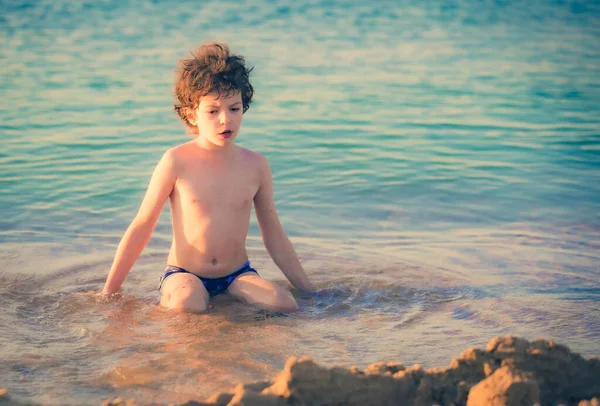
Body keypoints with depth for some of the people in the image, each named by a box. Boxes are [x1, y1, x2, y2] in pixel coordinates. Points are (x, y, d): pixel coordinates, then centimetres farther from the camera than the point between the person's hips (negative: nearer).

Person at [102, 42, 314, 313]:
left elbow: (273, 235, 9)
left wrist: (308, 290, 10)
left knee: (284, 304, -24)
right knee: (187, 305, -38)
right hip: (184, 273, -4)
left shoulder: (255, 165, 0)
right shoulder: (177, 161, -9)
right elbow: (142, 226, -3)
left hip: (238, 275, 4)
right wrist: (110, 290, -2)